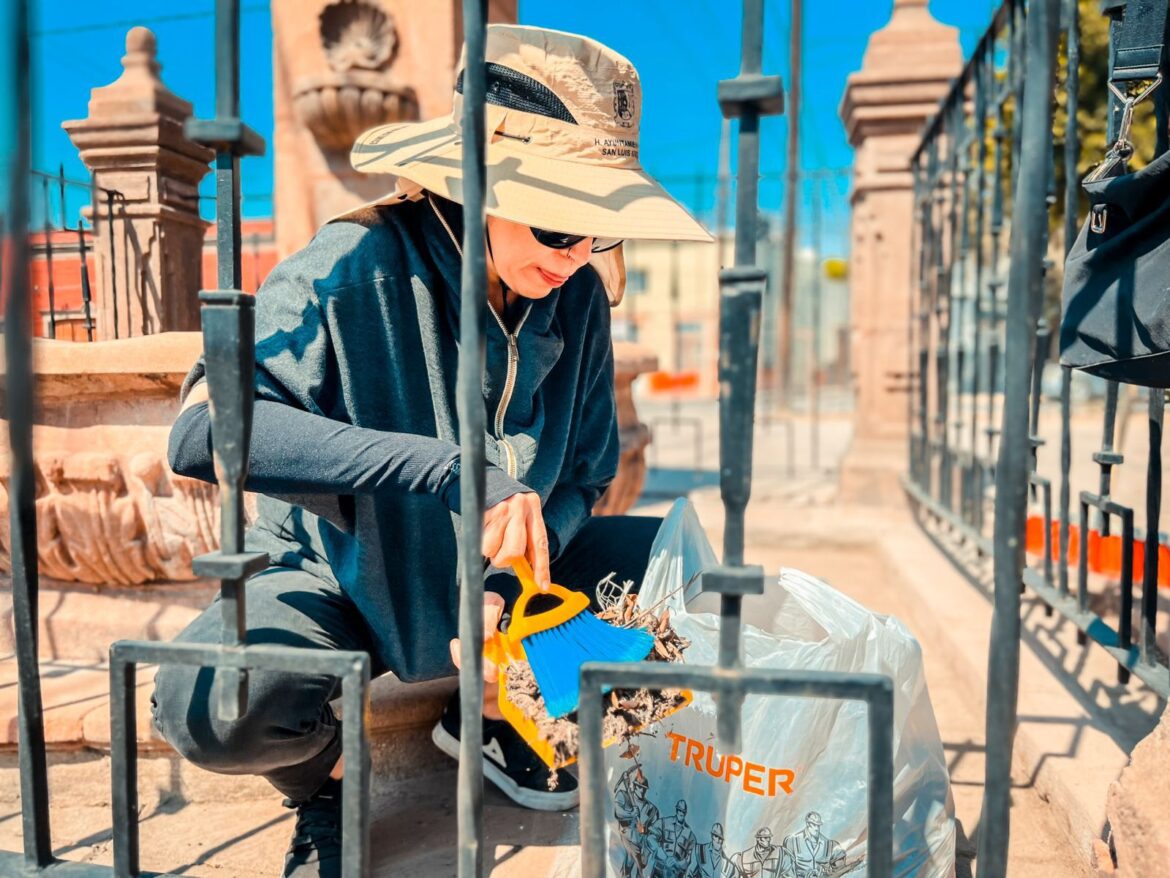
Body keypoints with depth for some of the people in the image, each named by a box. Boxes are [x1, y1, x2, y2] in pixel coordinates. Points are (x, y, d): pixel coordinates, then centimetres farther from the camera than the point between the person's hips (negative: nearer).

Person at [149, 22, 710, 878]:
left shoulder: (575, 297, -10)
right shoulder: (353, 273, -24)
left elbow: (583, 475, -3)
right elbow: (204, 431, -36)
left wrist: (502, 584, -22)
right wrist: (451, 470, -44)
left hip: (492, 575, 4)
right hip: (338, 579, -4)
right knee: (214, 706, -34)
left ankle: (491, 712, 10)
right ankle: (324, 780, 6)